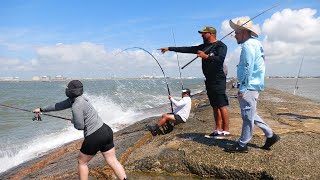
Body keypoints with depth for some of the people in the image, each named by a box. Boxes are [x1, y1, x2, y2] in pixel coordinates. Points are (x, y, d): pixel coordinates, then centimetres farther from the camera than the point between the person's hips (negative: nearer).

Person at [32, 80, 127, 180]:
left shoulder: (76, 106, -16)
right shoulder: (75, 98, 11)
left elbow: (79, 126, -12)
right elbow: (59, 105, 23)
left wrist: (73, 121, 10)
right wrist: (42, 109, 32)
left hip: (94, 137, -8)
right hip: (106, 130, 8)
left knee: (82, 162, 16)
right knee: (113, 161, 9)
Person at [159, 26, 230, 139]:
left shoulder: (221, 46, -3)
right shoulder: (204, 47, 19)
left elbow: (221, 59, -20)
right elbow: (187, 49, 18)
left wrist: (206, 56, -19)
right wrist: (169, 48, 17)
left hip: (218, 80, -7)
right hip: (209, 80, 8)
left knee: (222, 106, -8)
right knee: (215, 107, 7)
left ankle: (226, 131, -3)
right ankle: (218, 130, 11)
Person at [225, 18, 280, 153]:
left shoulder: (248, 45, -13)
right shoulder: (256, 43, 19)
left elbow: (248, 68, -20)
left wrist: (242, 88, -19)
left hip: (249, 86, -11)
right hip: (253, 85, 11)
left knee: (248, 116, -3)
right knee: (250, 114, 18)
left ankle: (242, 145, 6)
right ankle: (270, 135, 24)